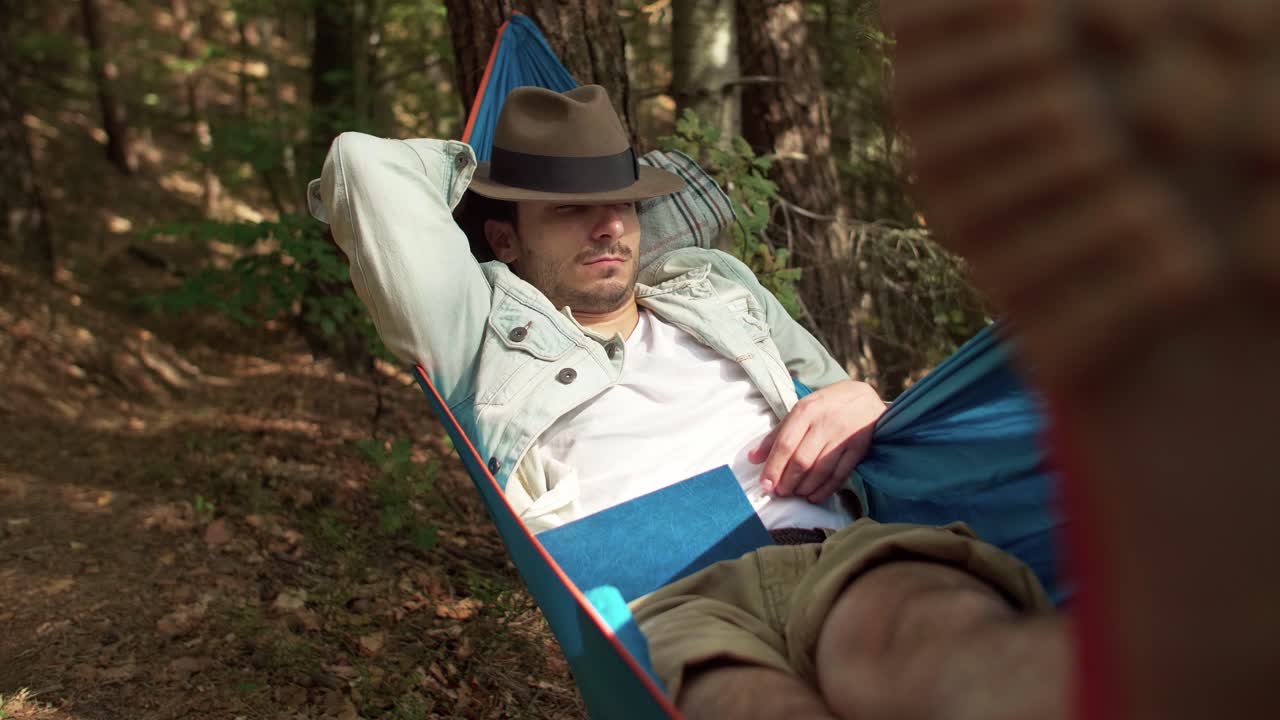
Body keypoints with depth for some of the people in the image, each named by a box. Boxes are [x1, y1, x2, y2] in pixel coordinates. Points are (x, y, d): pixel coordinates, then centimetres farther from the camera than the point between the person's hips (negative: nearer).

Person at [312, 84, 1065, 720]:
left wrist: (862, 404, 13)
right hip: (652, 601, -3)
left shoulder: (715, 282, 36)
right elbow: (364, 165, 17)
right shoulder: (486, 328, 23)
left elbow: (838, 391, 38)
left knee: (932, 632, -37)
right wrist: (476, 167, 35)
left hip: (828, 551, 4)